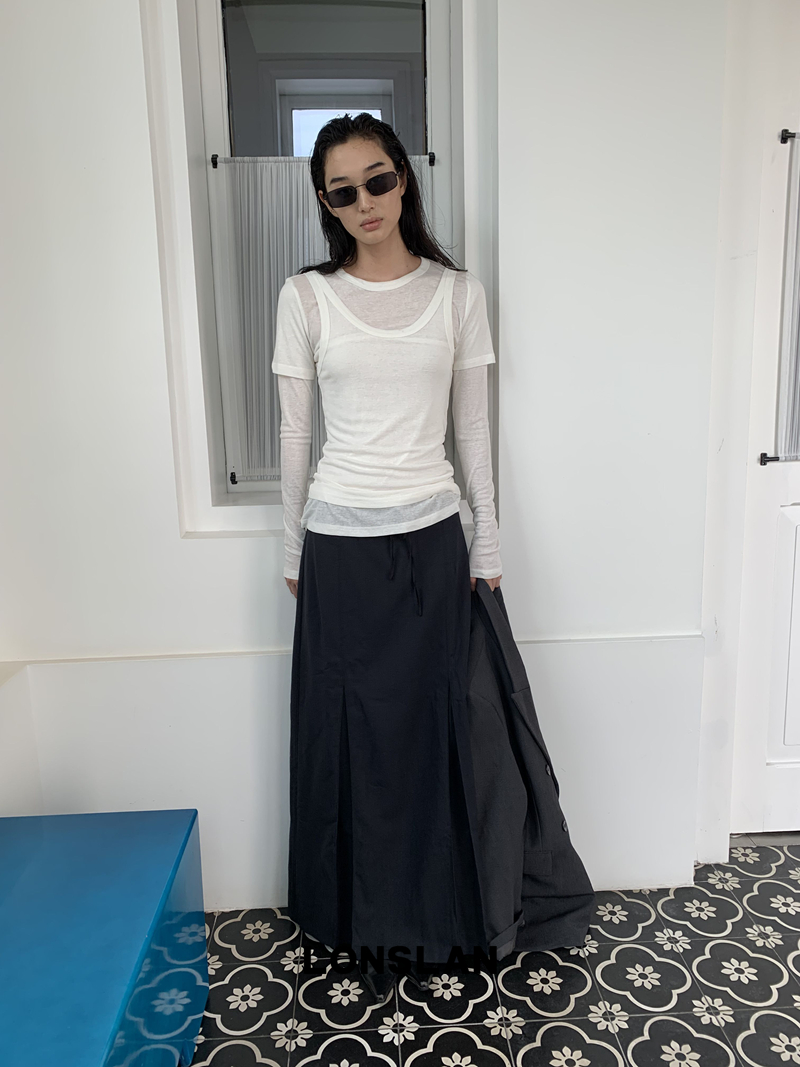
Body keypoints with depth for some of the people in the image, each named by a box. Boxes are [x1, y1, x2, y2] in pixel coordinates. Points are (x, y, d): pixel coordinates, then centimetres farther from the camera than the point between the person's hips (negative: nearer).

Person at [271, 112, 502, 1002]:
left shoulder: (457, 292, 3)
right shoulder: (306, 296, 2)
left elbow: (473, 426, 5)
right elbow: (295, 432, 4)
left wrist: (488, 544, 5)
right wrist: (294, 549, 6)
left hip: (431, 540, 1)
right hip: (341, 545, 0)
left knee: (429, 730, 8)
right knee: (350, 733, 8)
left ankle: (429, 915, 32)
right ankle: (369, 926, 30)